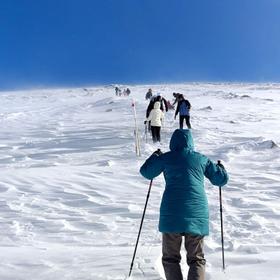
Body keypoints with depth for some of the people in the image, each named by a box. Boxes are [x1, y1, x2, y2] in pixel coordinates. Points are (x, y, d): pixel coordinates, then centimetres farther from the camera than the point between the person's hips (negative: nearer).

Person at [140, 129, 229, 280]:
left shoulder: (166, 158, 5)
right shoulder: (201, 159, 9)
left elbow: (146, 172, 19)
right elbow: (221, 179, 16)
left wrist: (155, 156, 36)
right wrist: (220, 167, 37)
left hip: (172, 212, -1)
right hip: (197, 214, 2)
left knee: (170, 258, 11)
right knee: (196, 258, 12)